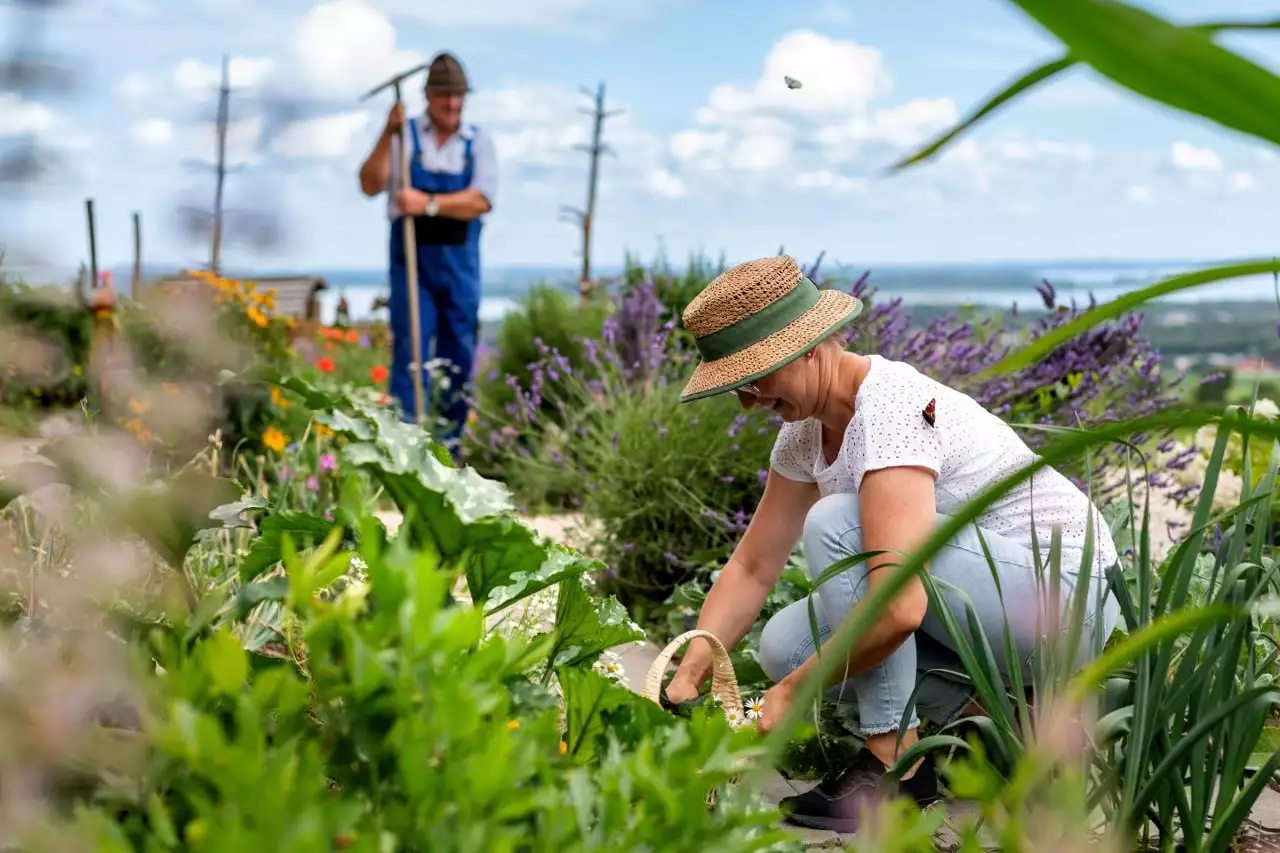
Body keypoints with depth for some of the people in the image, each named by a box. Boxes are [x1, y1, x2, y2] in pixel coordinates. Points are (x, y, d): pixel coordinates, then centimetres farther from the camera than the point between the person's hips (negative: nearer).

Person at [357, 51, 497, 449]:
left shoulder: (478, 142, 6)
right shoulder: (404, 135, 3)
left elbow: (480, 200, -9)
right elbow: (370, 185, -8)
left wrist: (429, 204, -21)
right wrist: (387, 135, -18)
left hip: (459, 262, 2)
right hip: (411, 257, -2)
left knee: (459, 355, 6)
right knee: (410, 351, -7)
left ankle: (450, 443, 17)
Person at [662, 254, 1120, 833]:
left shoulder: (892, 411, -27)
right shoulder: (806, 428, 1)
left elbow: (897, 611, -36)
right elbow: (752, 568, 7)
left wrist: (791, 693, -23)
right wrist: (687, 676, -5)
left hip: (1065, 592, -9)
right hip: (986, 607, 9)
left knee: (835, 523, -25)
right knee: (785, 644, -6)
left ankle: (894, 762, -16)